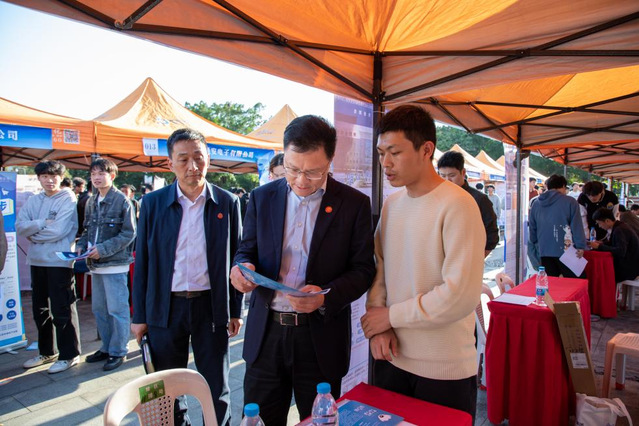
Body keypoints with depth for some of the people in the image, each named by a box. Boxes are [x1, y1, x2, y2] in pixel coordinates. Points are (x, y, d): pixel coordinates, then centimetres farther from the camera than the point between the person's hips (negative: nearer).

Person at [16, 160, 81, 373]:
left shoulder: (68, 200, -7)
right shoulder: (33, 201, 10)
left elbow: (59, 231, -17)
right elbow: (20, 226, -1)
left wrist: (33, 232, -5)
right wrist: (43, 223, -14)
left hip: (59, 261, -6)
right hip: (36, 260, 7)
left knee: (62, 310, -1)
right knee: (40, 309, 16)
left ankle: (69, 355, 11)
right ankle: (46, 352, 31)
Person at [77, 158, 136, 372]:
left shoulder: (122, 201, -10)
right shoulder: (91, 202, 10)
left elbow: (129, 233, -13)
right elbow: (87, 230, 19)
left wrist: (104, 249, -18)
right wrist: (81, 246, 0)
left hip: (115, 264, -7)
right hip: (96, 265, 7)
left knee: (117, 309, 0)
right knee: (99, 308, 16)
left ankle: (118, 351, 13)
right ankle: (107, 347, 30)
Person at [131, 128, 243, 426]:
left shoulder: (227, 202, -3)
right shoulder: (153, 203, -1)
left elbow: (235, 258, 2)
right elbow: (142, 261, 3)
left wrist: (235, 311, 2)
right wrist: (139, 315, 3)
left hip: (211, 306, -1)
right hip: (165, 307, 1)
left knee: (217, 389, 12)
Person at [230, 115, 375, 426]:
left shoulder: (354, 204, -5)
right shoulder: (262, 197, 2)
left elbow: (363, 269, -4)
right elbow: (247, 249, 9)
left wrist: (327, 297, -22)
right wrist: (242, 267, -15)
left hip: (321, 337, -2)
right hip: (266, 333, 2)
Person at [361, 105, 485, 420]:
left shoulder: (457, 205, -16)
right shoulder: (391, 203, 4)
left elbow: (462, 295, -21)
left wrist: (391, 316, -13)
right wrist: (377, 325, -6)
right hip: (391, 357, 6)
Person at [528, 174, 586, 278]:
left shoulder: (536, 205, 10)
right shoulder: (570, 202, -3)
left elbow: (532, 229, 16)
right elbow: (577, 226, -7)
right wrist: (580, 246, -4)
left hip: (544, 253, 4)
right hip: (565, 252, -4)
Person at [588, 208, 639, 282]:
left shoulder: (619, 230, -23)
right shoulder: (619, 227, 5)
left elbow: (620, 252, -33)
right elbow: (614, 243, 20)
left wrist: (599, 247, -26)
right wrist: (602, 243, 2)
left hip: (630, 269, -9)